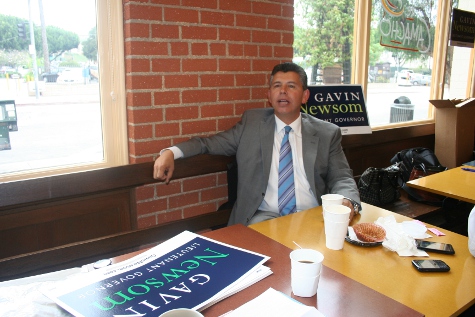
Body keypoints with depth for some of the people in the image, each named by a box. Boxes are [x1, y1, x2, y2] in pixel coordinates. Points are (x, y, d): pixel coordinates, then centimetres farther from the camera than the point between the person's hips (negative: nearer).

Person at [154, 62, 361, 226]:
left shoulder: (327, 133, 9)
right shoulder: (252, 122, 9)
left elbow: (342, 178, 8)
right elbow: (212, 143, 10)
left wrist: (348, 201, -16)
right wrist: (171, 152, -7)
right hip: (264, 216, -1)